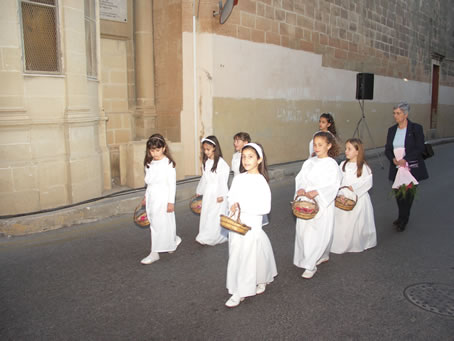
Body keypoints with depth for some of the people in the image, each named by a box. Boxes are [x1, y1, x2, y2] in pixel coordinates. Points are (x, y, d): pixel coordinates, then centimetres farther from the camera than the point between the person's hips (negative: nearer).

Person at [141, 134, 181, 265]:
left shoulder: (168, 163, -11)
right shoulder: (149, 163, 9)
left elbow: (172, 183, -11)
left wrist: (171, 201, -12)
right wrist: (146, 196, 18)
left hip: (163, 198, -7)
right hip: (151, 197, 7)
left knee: (159, 225, -1)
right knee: (154, 224, 11)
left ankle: (154, 253, 10)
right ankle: (174, 240, 32)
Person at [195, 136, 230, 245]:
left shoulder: (221, 162, -16)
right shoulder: (206, 162, 7)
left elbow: (223, 180, -17)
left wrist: (221, 195, -17)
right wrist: (199, 191, 23)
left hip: (217, 193, -7)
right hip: (208, 193, 7)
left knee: (216, 215, -1)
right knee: (205, 214, 12)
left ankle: (207, 238, 9)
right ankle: (204, 236, 23)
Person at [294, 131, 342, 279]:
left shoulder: (332, 164, -7)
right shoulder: (309, 162, 8)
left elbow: (332, 185, -13)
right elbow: (300, 178, 6)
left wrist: (316, 192, -25)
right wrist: (300, 189, -14)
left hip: (322, 203, -6)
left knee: (318, 233, -5)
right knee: (303, 231, 11)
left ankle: (310, 265, 3)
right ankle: (323, 256, 32)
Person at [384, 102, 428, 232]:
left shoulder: (416, 128, -6)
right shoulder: (392, 130, 8)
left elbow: (420, 148, -11)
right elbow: (387, 149, 7)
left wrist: (405, 159, -20)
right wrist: (394, 159, -13)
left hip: (411, 168, -4)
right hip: (397, 168, 4)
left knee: (408, 194, 2)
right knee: (398, 193, 9)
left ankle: (402, 220, 17)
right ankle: (403, 218, 29)